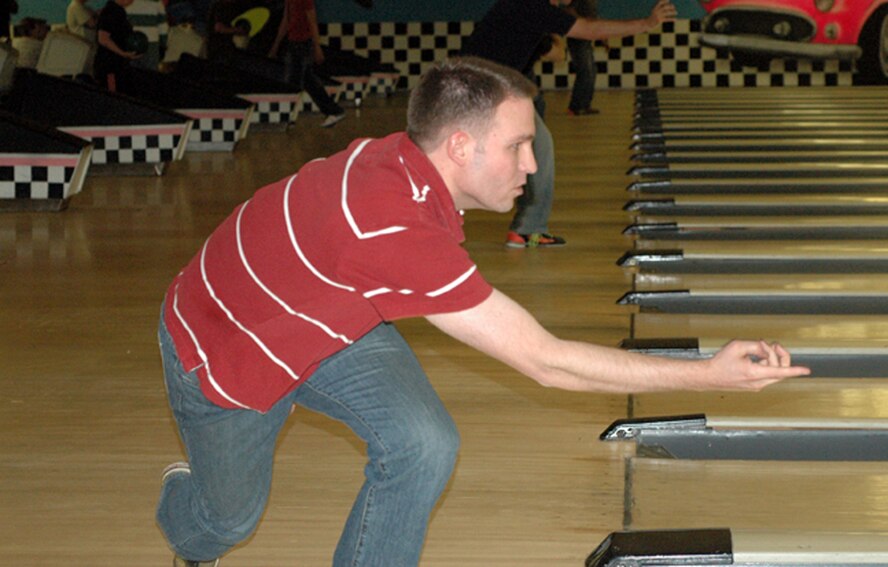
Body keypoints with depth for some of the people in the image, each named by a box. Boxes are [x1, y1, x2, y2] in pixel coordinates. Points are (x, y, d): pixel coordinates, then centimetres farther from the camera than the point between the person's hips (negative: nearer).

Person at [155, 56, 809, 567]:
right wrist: (711, 375, -38)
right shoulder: (400, 230, -45)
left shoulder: (401, 160, -20)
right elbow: (544, 360, -41)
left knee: (424, 445, -16)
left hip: (321, 320, 6)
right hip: (221, 355, -6)